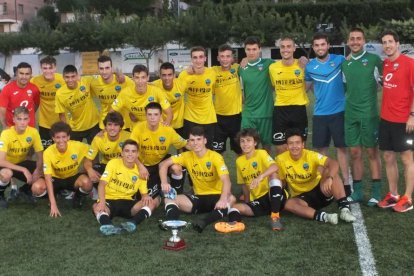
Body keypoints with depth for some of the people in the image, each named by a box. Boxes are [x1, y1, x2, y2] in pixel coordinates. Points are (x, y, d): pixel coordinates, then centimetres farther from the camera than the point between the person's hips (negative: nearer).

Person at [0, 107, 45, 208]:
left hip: (22, 163, 4)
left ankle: (25, 189, 16)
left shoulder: (33, 132, -17)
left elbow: (40, 156, -7)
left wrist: (38, 170, -25)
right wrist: (23, 170, -39)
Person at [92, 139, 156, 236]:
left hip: (126, 202, 3)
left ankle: (132, 223, -47)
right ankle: (107, 225, -65)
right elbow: (102, 184, -13)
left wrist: (146, 196, -18)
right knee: (97, 207, -35)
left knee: (151, 203, -22)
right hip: (109, 200, -3)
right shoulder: (113, 163, -4)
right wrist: (102, 202, -31)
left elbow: (144, 193, 9)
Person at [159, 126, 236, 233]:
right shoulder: (187, 156, -1)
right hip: (198, 198, 4)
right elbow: (164, 164, 3)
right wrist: (164, 182, -18)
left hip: (216, 197, -4)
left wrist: (223, 199, -47)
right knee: (169, 199, -15)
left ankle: (204, 221, -54)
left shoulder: (215, 157, -14)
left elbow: (226, 181, -26)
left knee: (231, 199, -37)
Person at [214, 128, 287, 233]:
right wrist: (247, 201, 11)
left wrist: (260, 177, -45)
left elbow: (274, 167, -28)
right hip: (258, 201, 5)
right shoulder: (239, 161, 10)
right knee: (235, 207, -17)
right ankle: (235, 223, -54)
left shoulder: (261, 153, -6)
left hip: (275, 196, -5)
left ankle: (275, 216, -32)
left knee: (273, 174, -31)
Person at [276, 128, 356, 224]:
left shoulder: (311, 155, -15)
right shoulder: (281, 159, -10)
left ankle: (344, 209, -33)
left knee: (329, 171, -28)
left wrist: (329, 178, -48)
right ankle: (323, 216, -44)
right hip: (301, 197, 1)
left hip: (320, 191, -1)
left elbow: (334, 163, -30)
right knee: (288, 204, -33)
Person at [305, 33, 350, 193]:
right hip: (319, 114, 2)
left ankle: (346, 183, 12)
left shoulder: (340, 60, -4)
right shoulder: (309, 66, 3)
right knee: (321, 149, 9)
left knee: (341, 147, 4)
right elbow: (305, 87, 15)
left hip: (339, 111, -2)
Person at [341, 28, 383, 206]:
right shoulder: (344, 64, 10)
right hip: (350, 114, 4)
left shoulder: (374, 60, -3)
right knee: (355, 153, 8)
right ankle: (357, 191, 17)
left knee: (372, 152, 1)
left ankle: (376, 192, 9)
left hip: (369, 113, -4)